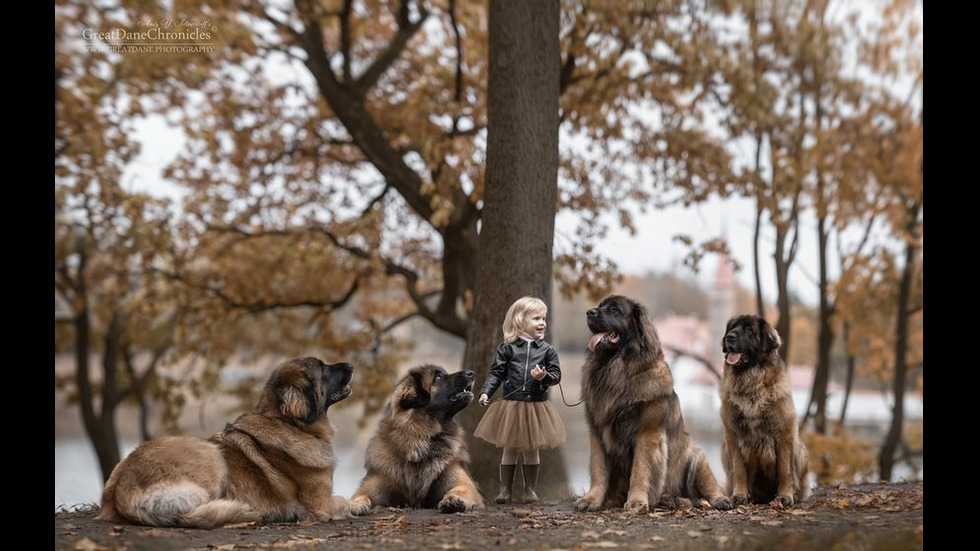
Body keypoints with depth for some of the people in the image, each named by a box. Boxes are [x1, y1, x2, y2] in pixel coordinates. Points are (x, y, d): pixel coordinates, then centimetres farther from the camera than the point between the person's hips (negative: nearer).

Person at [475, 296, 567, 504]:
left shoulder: (547, 350, 1)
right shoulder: (507, 348, -2)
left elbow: (556, 375, 0)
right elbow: (496, 373, -3)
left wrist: (544, 376, -21)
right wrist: (486, 392, -14)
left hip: (537, 406, 1)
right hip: (510, 406, -1)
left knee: (532, 450, 11)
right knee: (510, 449, 8)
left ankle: (530, 489, 23)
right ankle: (505, 489, 18)